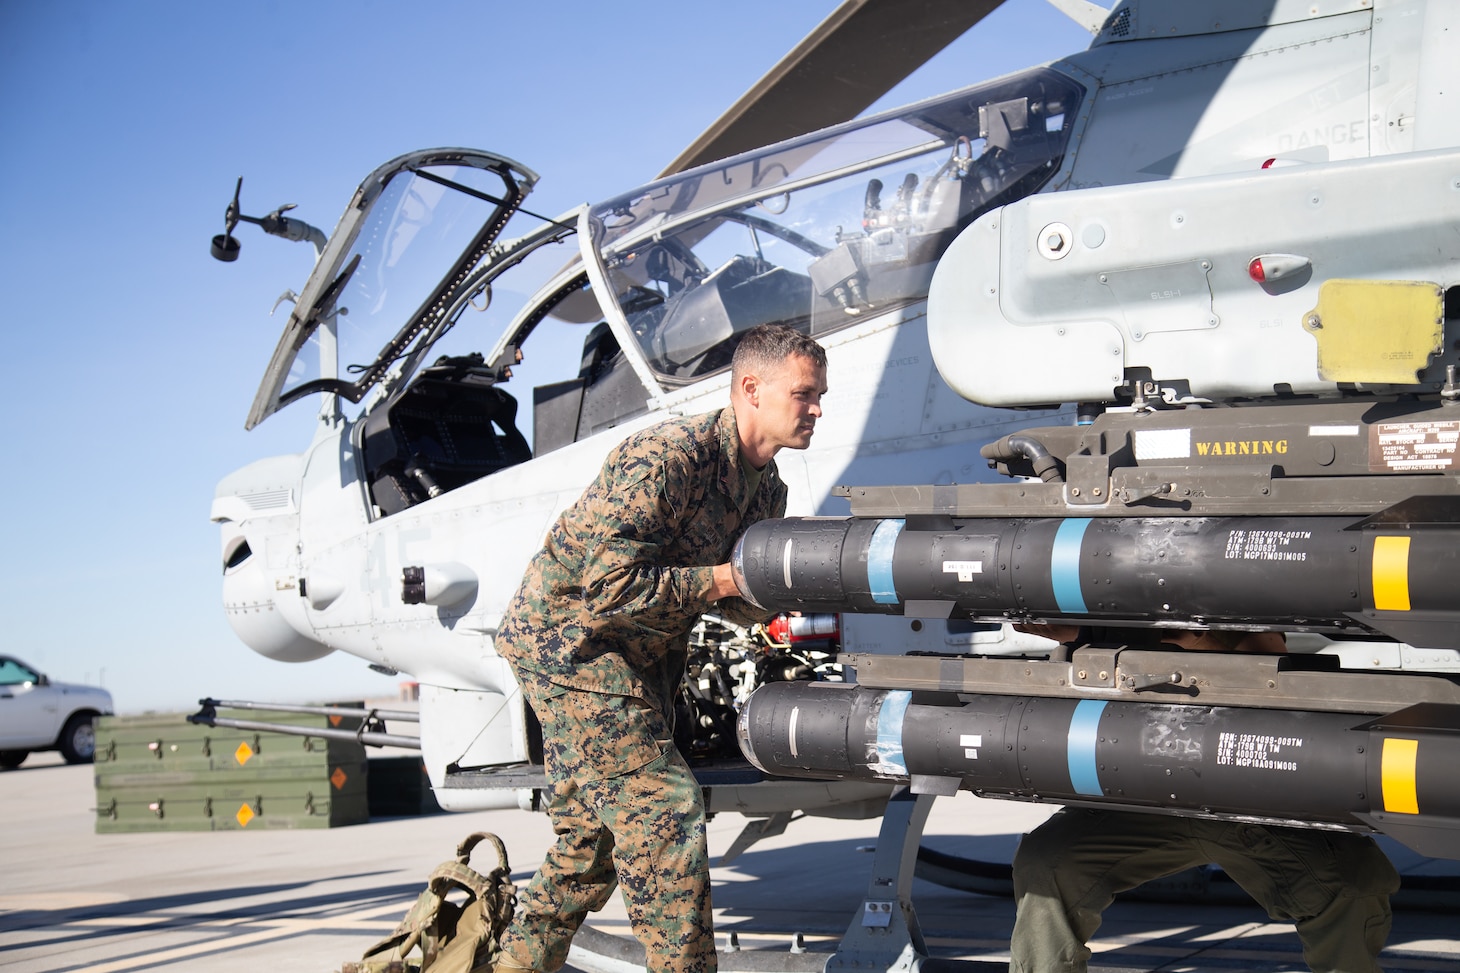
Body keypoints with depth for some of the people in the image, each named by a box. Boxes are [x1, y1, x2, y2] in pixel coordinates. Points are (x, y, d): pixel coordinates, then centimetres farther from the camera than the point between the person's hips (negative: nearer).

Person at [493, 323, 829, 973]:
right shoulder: (667, 455, -26)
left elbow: (738, 605, 6)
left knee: (591, 836, 15)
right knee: (662, 806, -12)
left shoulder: (768, 490, 3)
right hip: (567, 639, -9)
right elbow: (609, 583, -30)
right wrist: (727, 579, -24)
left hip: (636, 659, 10)